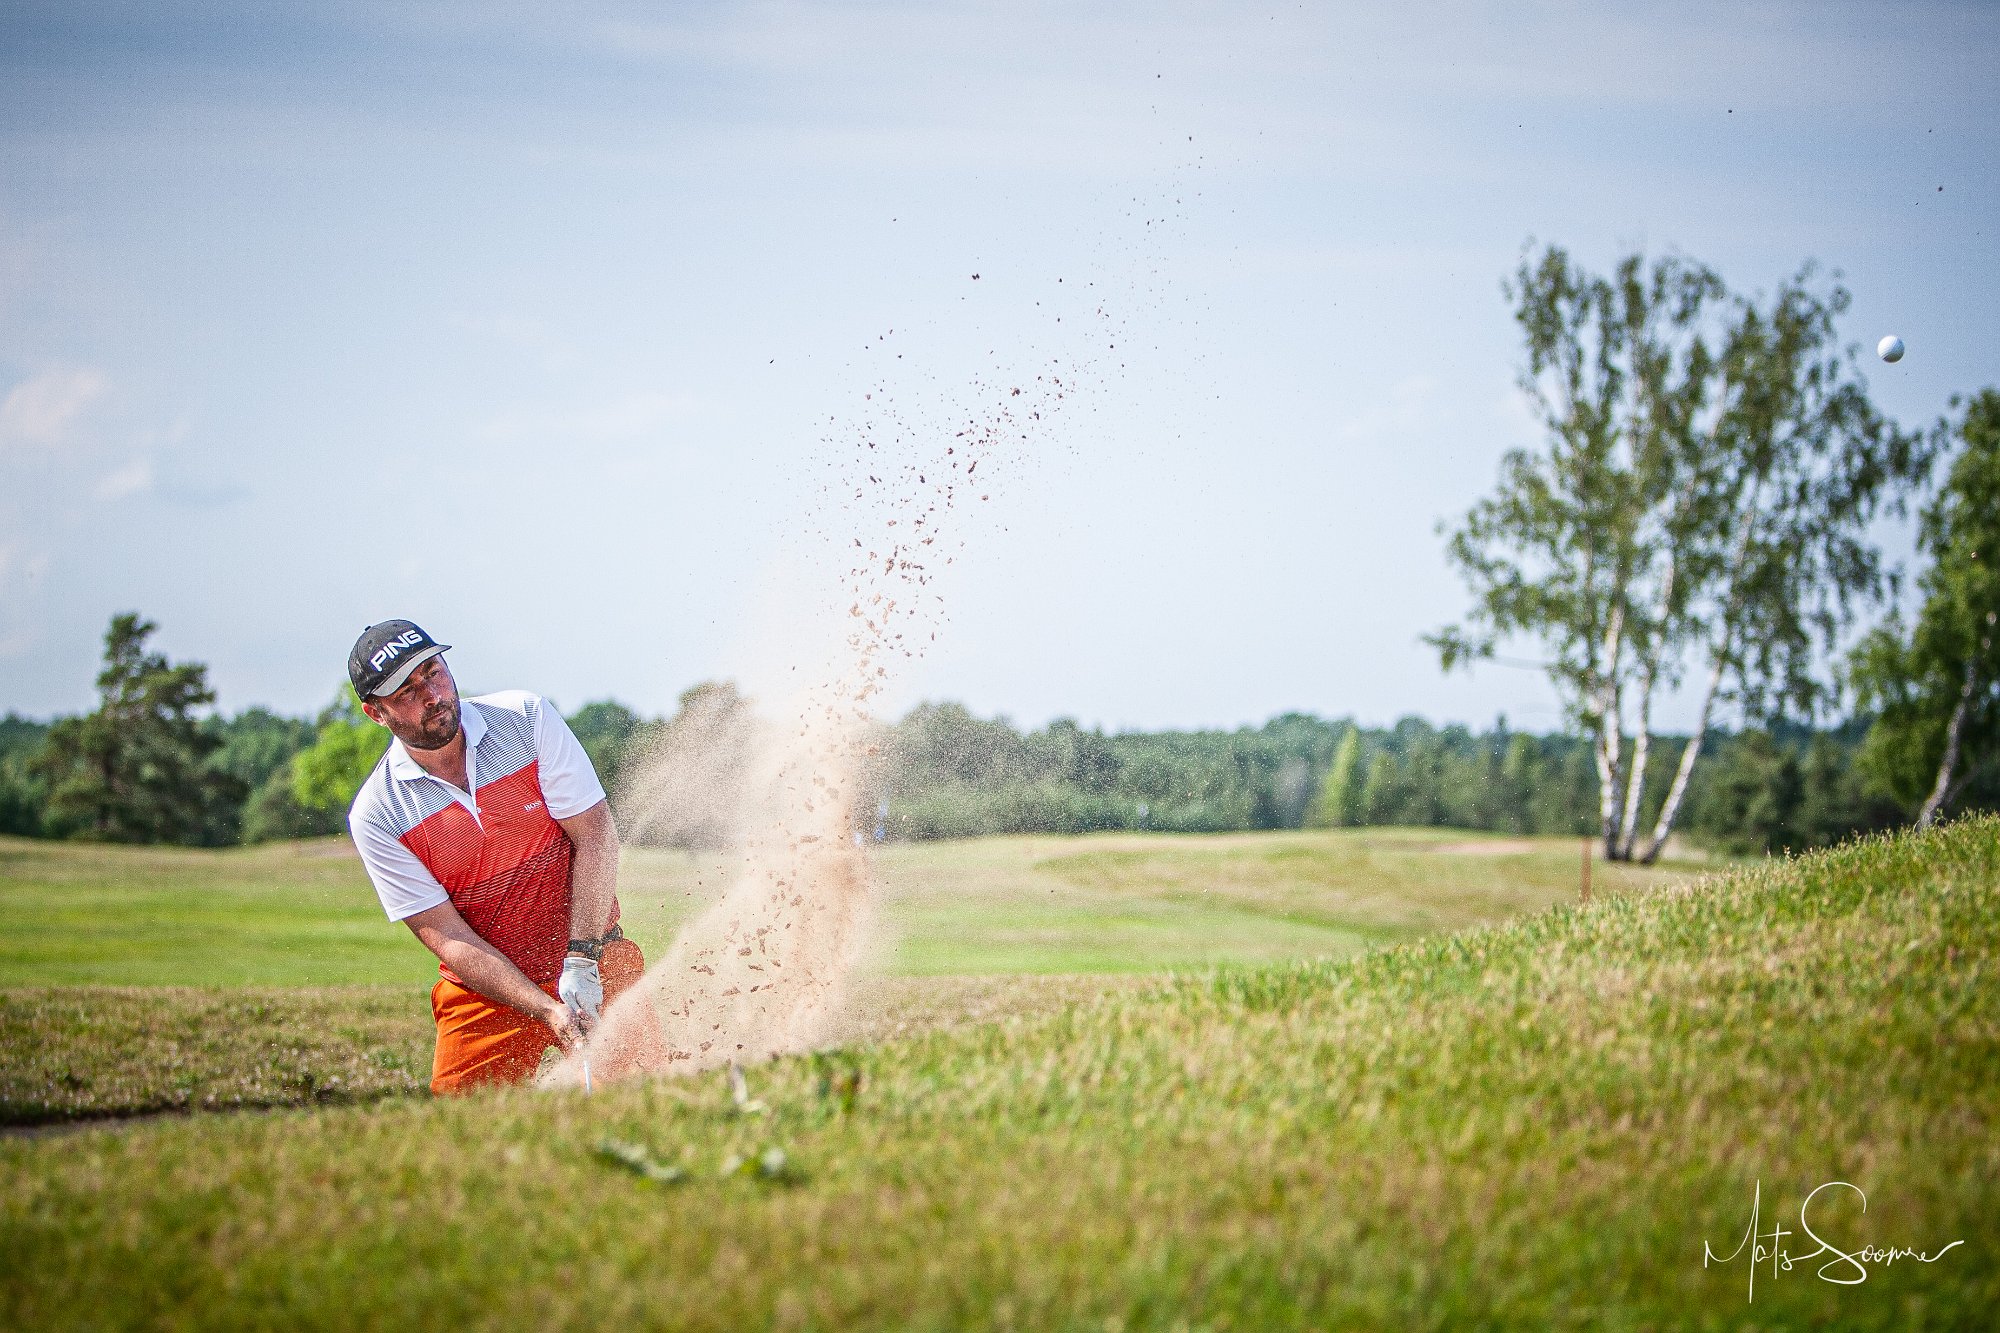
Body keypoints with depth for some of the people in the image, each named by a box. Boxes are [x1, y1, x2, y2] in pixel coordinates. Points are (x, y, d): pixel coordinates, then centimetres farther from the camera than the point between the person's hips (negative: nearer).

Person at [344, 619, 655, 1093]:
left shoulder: (526, 717, -7)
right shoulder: (375, 816, -9)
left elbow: (595, 835, -8)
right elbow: (448, 938, -11)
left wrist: (582, 962, -19)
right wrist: (547, 1011, -23)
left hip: (592, 959, 0)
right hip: (485, 991, 0)